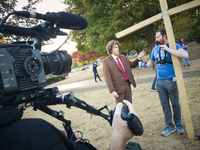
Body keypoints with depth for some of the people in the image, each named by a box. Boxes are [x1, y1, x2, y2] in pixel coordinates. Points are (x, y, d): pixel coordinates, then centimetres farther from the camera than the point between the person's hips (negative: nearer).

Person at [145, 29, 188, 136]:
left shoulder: (173, 46, -7)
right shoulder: (155, 49, 10)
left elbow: (185, 55, -26)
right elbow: (151, 62, 23)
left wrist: (167, 49, -24)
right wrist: (145, 65, 1)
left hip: (171, 81, -5)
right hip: (159, 81, 5)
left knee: (175, 103, 8)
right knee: (165, 104, 10)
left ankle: (178, 124, 28)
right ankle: (170, 126, 23)